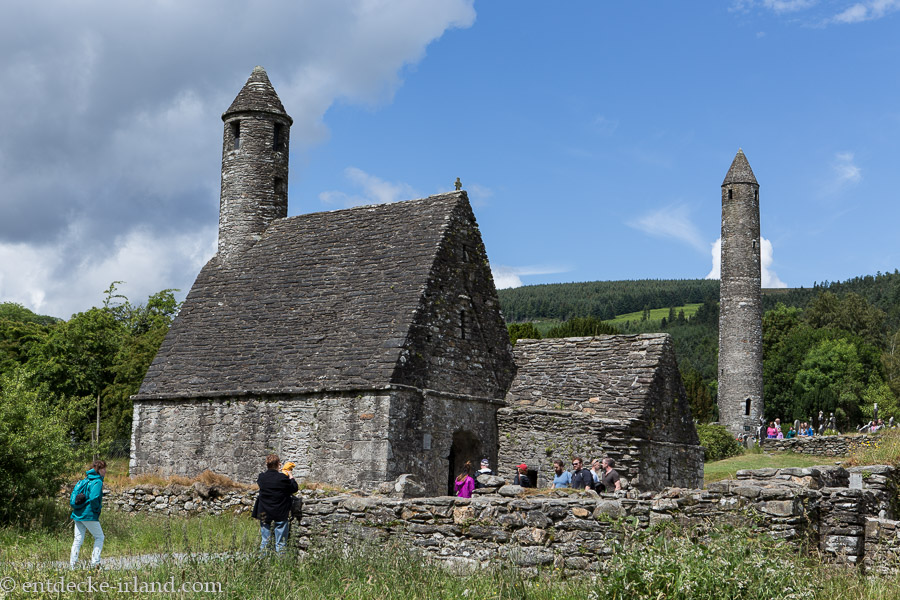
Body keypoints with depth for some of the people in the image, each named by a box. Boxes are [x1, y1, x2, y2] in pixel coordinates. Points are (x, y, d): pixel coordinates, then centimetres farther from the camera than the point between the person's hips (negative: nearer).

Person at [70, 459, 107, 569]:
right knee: (99, 537, 5)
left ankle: (72, 563, 6)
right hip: (89, 515, -8)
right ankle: (95, 562, -1)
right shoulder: (97, 482, -11)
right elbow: (94, 498, -25)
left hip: (77, 514, 8)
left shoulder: (85, 481, 14)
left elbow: (74, 496, 18)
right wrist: (98, 509, -9)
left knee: (78, 539, 10)